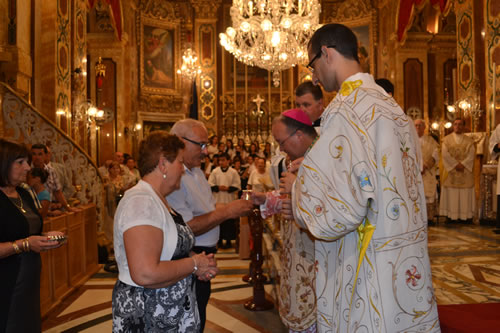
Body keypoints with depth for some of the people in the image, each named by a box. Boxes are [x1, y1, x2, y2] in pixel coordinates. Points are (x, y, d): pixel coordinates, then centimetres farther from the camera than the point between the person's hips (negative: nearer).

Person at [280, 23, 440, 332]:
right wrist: (305, 203, 18)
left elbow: (339, 211, -24)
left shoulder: (346, 109, -18)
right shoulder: (391, 106, 10)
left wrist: (297, 188, -4)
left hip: (375, 275, -8)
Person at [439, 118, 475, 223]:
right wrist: (456, 164, -14)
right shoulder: (447, 139, 6)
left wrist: (462, 164, -16)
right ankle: (452, 215, 0)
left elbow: (471, 155, -2)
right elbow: (445, 154, -6)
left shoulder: (469, 141, 10)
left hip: (465, 171, 1)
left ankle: (466, 215, 4)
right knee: (451, 194, -2)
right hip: (450, 171, -1)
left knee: (465, 194, 0)